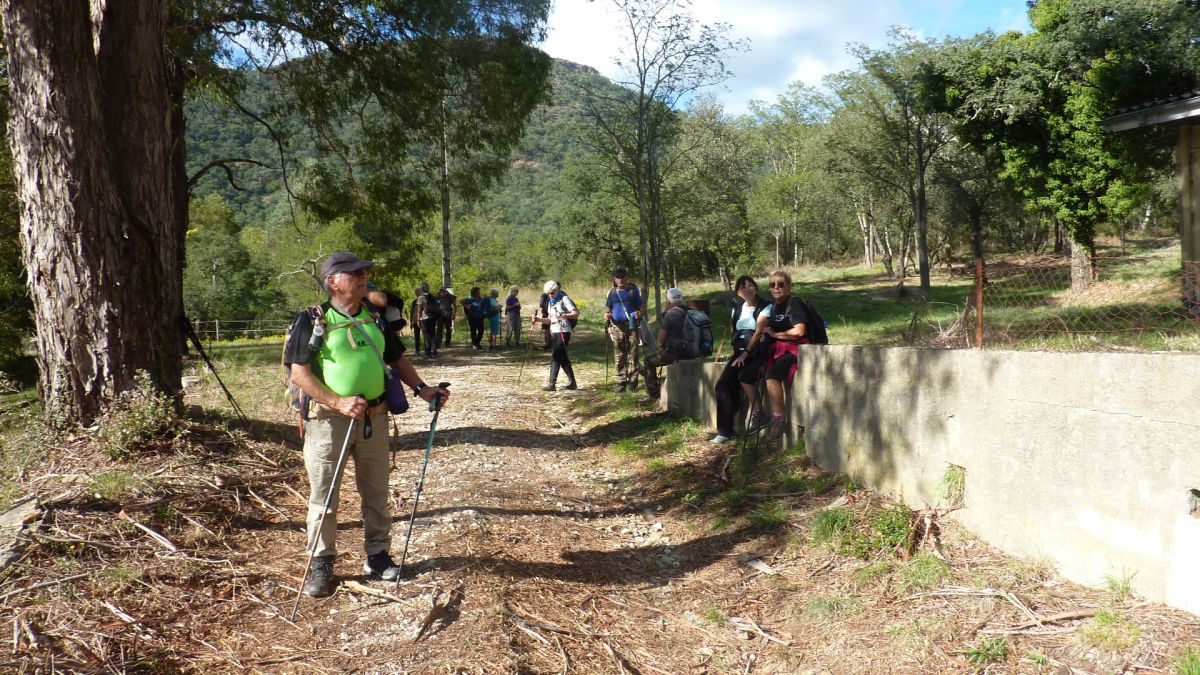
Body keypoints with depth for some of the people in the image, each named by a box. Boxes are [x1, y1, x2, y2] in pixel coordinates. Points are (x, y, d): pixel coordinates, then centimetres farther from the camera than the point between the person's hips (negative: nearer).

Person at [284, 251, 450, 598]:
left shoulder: (375, 318, 8)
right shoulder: (313, 320, -7)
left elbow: (397, 359, 17)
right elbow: (299, 373, -13)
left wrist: (421, 388, 2)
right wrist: (338, 402, -23)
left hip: (375, 418, 5)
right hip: (330, 419, -5)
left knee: (376, 492, 13)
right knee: (323, 495, 5)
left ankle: (378, 555, 27)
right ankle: (321, 564, 18)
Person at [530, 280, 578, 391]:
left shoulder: (564, 299, -7)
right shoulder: (550, 302, 17)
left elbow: (576, 313, -15)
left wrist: (565, 315, -32)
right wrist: (539, 319, 3)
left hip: (563, 332, -8)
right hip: (554, 332, 8)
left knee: (555, 357, -12)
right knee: (562, 358, 11)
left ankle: (552, 383, -12)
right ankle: (571, 382, 18)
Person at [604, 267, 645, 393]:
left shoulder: (633, 290, 5)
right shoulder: (612, 292, 11)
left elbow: (642, 307, 7)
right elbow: (607, 309, 17)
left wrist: (640, 313, -16)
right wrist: (606, 317, -6)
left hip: (632, 326, -2)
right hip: (617, 327, 2)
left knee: (632, 355, -3)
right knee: (619, 356, 2)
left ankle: (632, 382, 2)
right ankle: (621, 382, 8)